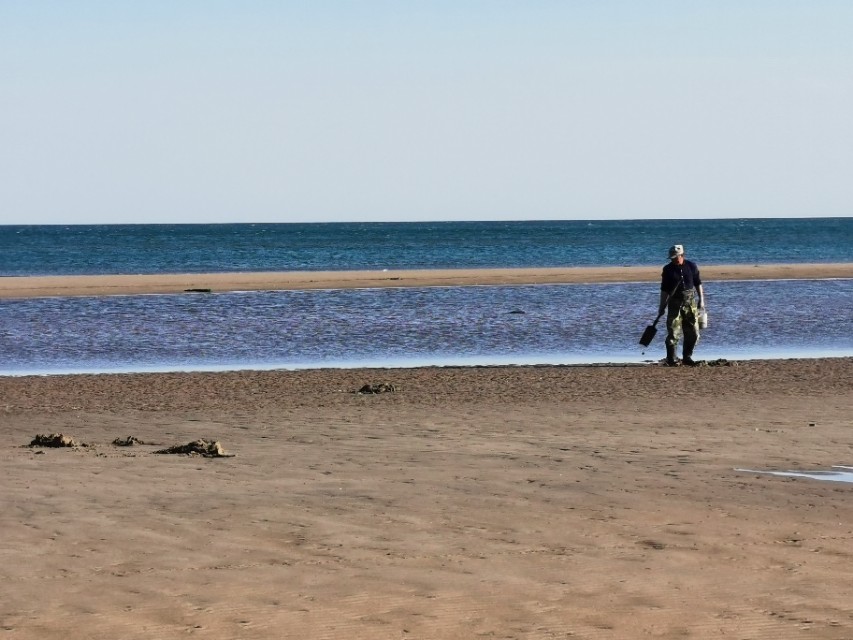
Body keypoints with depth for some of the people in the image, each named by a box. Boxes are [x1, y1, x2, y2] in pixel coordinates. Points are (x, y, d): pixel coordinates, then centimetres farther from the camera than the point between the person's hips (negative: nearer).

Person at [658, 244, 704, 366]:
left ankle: (687, 357, 16)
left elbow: (698, 284, 8)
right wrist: (662, 306, 3)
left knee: (693, 333, 3)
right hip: (675, 303, -2)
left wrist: (701, 300, 3)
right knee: (673, 332, -6)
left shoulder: (691, 266, 1)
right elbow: (664, 290, 5)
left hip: (690, 302, 2)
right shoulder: (668, 269, 0)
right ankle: (671, 359, -1)